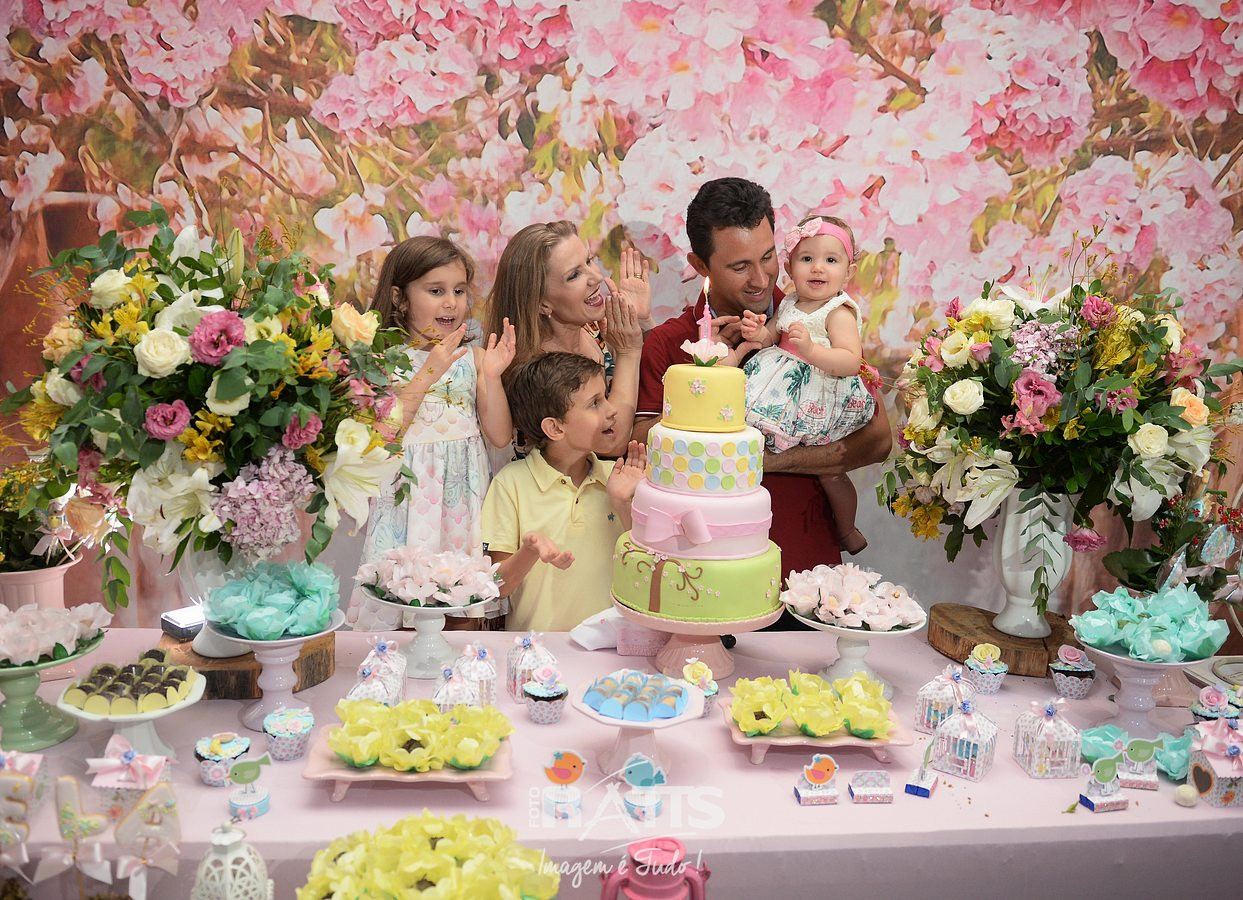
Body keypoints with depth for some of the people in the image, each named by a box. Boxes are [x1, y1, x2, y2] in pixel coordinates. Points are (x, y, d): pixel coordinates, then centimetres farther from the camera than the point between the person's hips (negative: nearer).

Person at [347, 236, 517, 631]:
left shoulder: (473, 357, 6)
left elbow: (500, 436, 3)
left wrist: (492, 375, -10)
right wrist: (427, 373, -18)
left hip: (464, 494, 3)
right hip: (409, 493, -3)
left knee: (465, 625, 7)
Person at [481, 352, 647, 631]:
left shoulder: (615, 476, 8)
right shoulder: (512, 482, -2)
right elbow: (498, 585, -1)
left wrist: (623, 505, -4)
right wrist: (531, 551, -19)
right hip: (537, 643, -3)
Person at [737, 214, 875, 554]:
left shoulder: (839, 313, -16)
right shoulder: (789, 304, 7)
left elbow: (851, 362, -27)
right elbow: (772, 336, 16)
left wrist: (811, 350, -41)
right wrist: (758, 332, -8)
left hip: (823, 402, -6)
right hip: (791, 394, 7)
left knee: (829, 471, 6)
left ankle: (847, 532, 30)